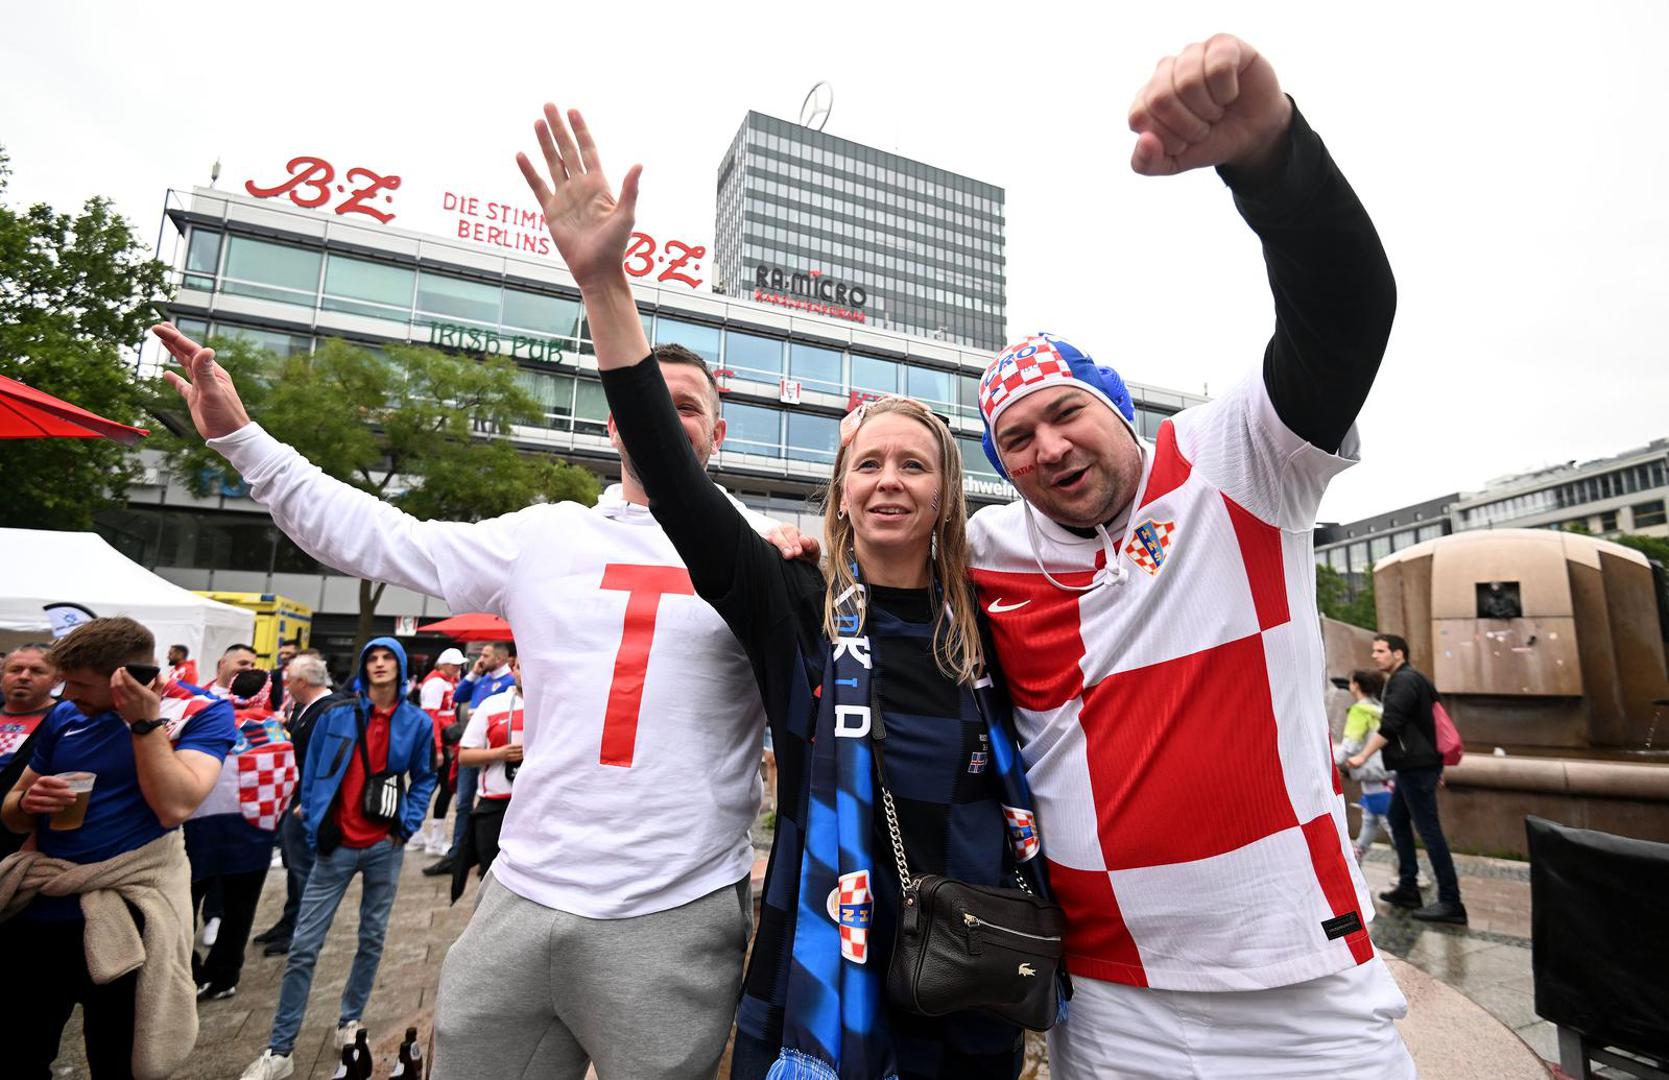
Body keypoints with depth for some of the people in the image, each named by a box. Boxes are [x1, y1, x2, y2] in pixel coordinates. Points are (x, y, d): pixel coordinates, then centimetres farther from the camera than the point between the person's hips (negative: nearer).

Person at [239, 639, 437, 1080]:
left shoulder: (417, 722, -1)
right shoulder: (335, 715, -2)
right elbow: (312, 774, 5)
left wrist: (407, 824, -1)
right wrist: (314, 827, -1)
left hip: (385, 846, 1)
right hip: (337, 845, 0)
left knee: (372, 938, 13)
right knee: (304, 946, 1)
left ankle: (351, 1019, 33)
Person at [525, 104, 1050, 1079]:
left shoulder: (991, 625, -3)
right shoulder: (795, 609, -9)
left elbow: (1022, 792, 6)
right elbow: (675, 482, -20)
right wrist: (604, 284, -26)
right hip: (822, 982, -1)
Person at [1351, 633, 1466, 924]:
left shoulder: (1403, 680, -14)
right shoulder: (1412, 679, 17)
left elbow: (1389, 726, -23)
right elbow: (1422, 722, 22)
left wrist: (1363, 756, -20)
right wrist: (1436, 764, 26)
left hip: (1416, 766, -11)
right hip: (1416, 764, 11)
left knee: (1429, 830, -6)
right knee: (1397, 819, 16)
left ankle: (1450, 902, -1)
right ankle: (1408, 888, 21)